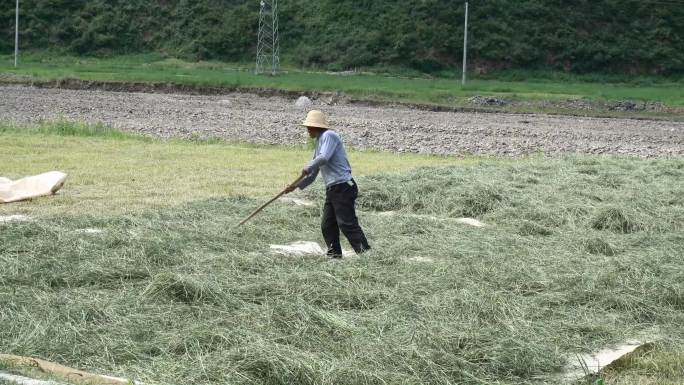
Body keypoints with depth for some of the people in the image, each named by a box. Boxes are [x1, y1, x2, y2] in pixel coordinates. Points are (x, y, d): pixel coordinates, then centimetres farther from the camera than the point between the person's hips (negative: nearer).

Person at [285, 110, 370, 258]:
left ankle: (366, 252, -19)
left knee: (347, 224, -16)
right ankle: (334, 255, 15)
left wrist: (308, 168, -7)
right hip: (332, 190, 10)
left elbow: (324, 158, -22)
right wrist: (297, 186, 22)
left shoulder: (329, 136, -5)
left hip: (343, 187, -10)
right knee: (327, 225, 10)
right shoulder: (319, 142, 24)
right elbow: (313, 174, 29)